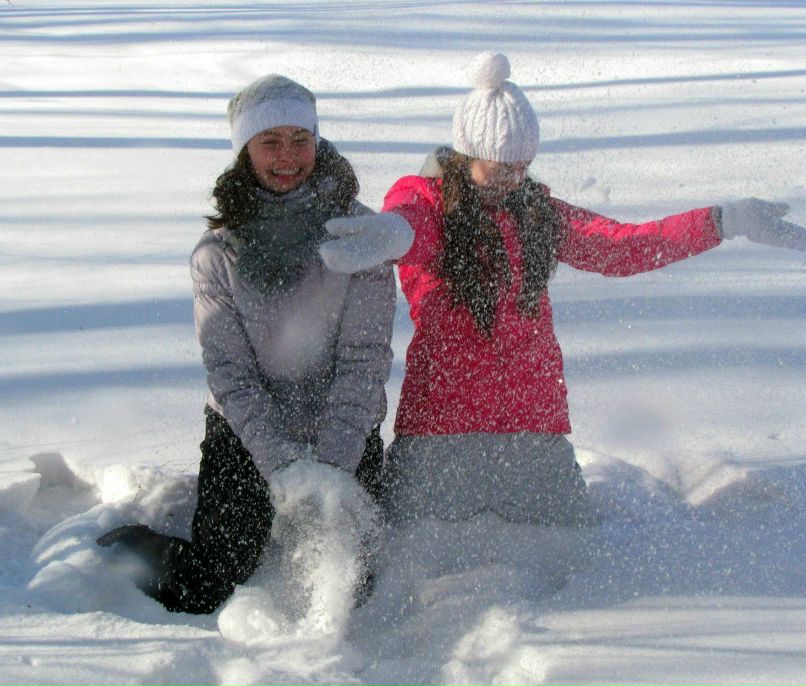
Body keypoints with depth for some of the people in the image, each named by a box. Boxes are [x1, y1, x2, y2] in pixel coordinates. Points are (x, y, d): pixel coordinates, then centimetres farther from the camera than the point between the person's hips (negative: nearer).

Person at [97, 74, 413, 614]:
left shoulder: (358, 234, -6)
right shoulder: (219, 252, -4)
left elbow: (364, 358, -11)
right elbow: (229, 372, -9)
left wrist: (331, 465, -22)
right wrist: (283, 464, -22)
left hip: (345, 435, 0)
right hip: (243, 433, 0)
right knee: (200, 594, -6)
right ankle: (128, 547, 26)